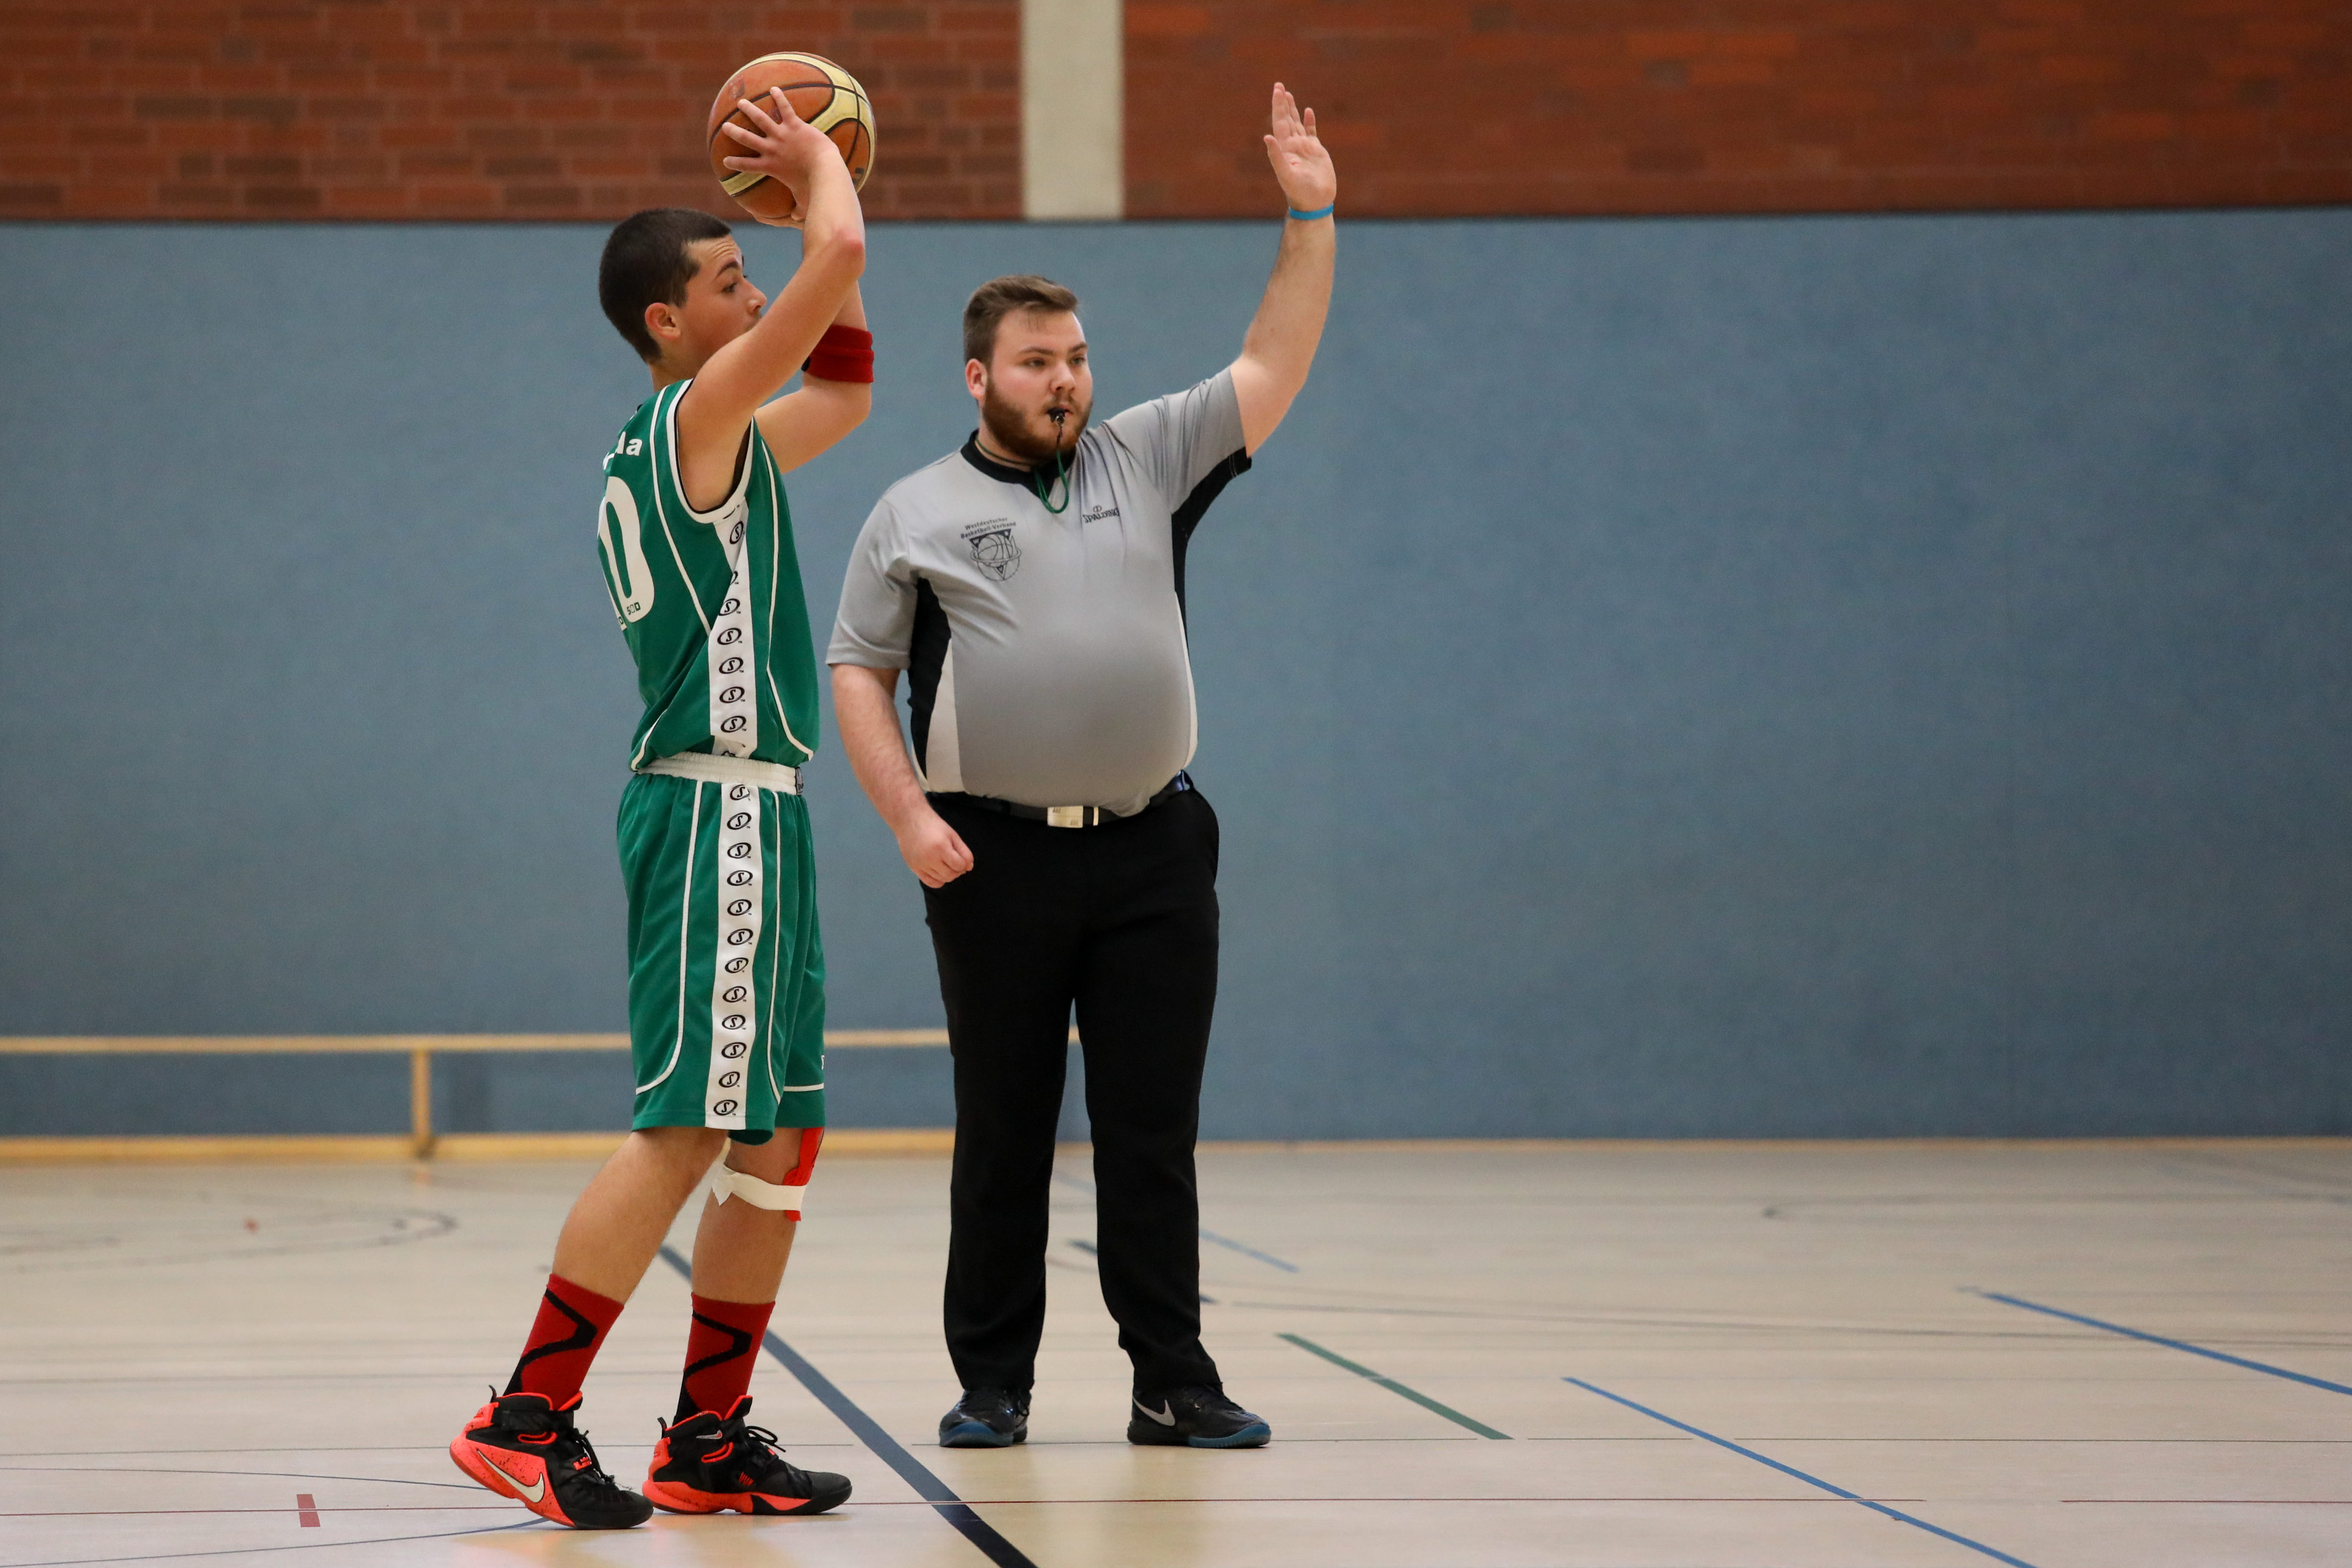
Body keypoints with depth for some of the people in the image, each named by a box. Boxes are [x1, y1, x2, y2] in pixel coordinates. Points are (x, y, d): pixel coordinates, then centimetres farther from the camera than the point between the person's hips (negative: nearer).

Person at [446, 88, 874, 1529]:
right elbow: (841, 253, -18)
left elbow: (846, 390, 32)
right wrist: (819, 168, 2)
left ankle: (709, 1439, 12)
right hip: (718, 806, -10)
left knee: (776, 1137, 10)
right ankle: (529, 1417, -10)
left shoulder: (713, 444, 18)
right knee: (684, 1129, -12)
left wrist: (820, 194, 24)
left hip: (746, 814, 10)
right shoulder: (693, 415, -9)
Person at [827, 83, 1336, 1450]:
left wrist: (1310, 219, -5)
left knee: (1155, 1130, 3)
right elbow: (859, 674, 5)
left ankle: (1174, 1382, 7)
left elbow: (1271, 371, 5)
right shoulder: (918, 513, 6)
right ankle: (993, 1382, 11)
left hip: (1152, 850, 2)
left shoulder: (1147, 461, 11)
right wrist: (908, 816, -7)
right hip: (994, 859, -2)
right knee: (1003, 1133, 3)